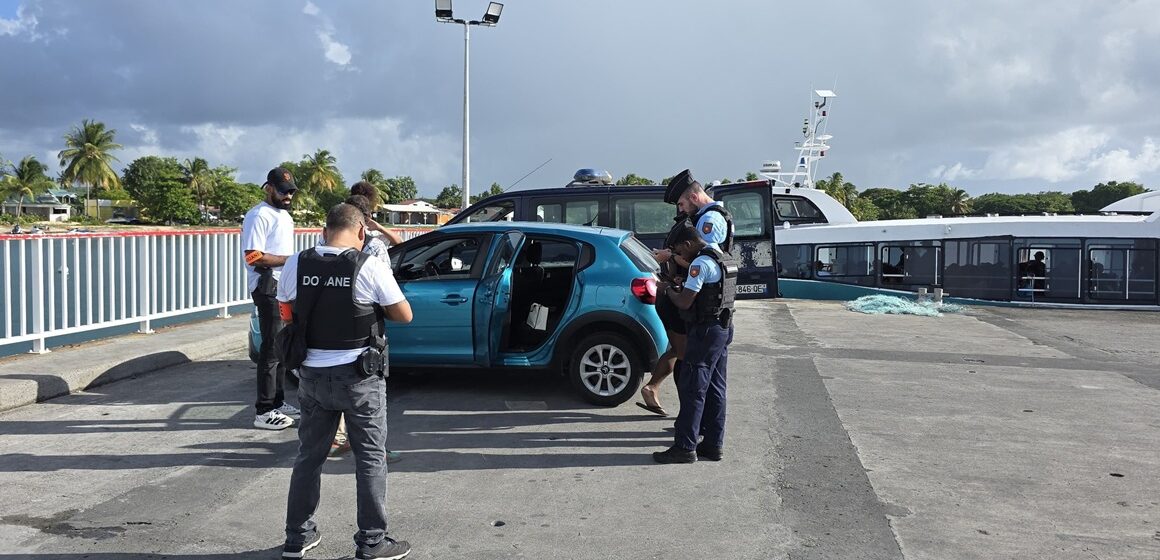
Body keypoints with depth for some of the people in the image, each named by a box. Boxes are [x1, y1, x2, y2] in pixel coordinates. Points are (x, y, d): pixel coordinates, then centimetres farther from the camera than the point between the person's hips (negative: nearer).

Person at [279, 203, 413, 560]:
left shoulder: (296, 265, -3)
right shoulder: (370, 267, -14)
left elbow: (287, 314, 10)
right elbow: (405, 316, -6)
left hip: (313, 374, 4)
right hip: (359, 375, -4)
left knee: (309, 455, 17)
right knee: (371, 458, 7)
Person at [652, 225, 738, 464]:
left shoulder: (701, 263, -16)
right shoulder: (725, 258, 15)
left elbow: (684, 302, -19)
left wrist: (667, 290, -1)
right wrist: (678, 288, 13)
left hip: (706, 332, -10)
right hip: (724, 328, 10)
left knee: (692, 389, -5)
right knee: (714, 389, 12)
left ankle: (685, 447, -2)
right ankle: (713, 445, 17)